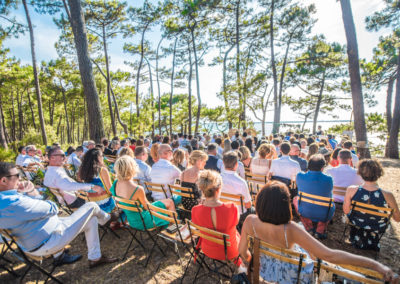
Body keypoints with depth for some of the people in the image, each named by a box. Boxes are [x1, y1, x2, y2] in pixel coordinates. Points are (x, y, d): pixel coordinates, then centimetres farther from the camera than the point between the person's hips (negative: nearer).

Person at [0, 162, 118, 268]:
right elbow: (51, 209, -21)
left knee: (91, 220, 21)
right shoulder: (13, 204, -32)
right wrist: (49, 203, 0)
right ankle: (106, 218, 28)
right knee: (91, 206, -5)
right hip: (48, 244, -10)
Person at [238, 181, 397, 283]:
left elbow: (242, 251, -14)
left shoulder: (250, 221, -30)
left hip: (264, 267, 3)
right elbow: (329, 255, -43)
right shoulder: (290, 230, -41)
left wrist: (248, 259, 9)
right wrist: (375, 265, -36)